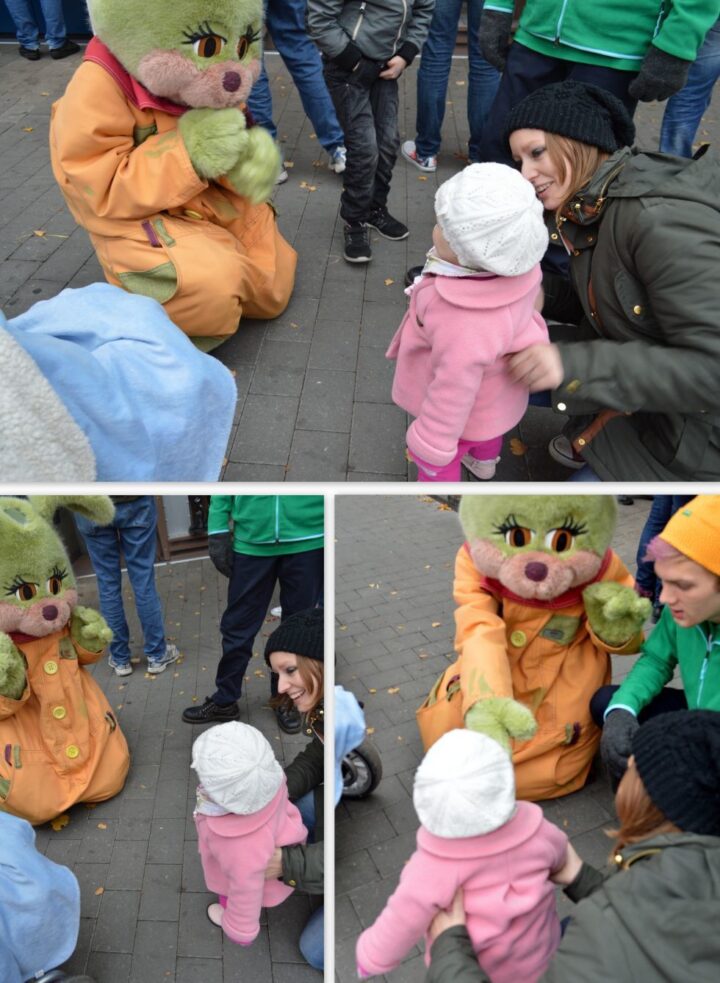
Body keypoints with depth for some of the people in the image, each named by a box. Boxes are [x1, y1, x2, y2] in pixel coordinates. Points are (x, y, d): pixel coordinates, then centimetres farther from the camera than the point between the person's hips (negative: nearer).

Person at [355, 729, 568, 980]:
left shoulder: (432, 869, -40)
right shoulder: (535, 832, -30)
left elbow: (396, 929, -26)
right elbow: (560, 855, -6)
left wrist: (368, 957, -4)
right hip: (537, 956, 2)